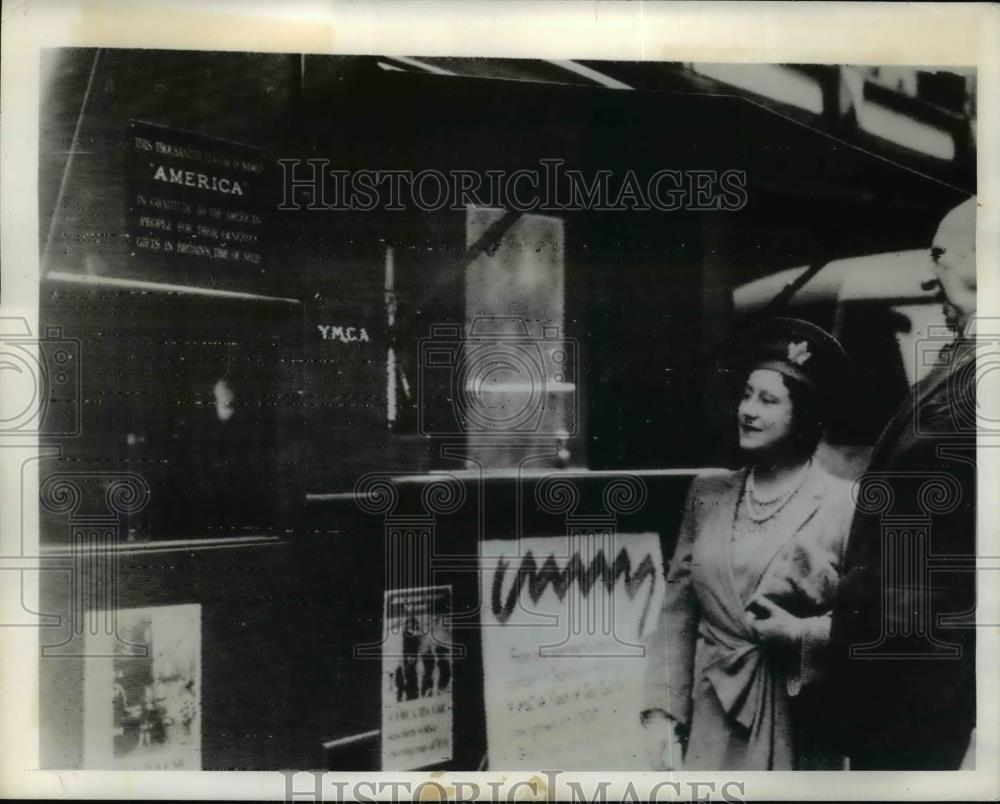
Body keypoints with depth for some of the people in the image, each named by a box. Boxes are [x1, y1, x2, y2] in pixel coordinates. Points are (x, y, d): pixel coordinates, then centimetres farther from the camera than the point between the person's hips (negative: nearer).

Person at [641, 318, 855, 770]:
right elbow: (677, 615, 4)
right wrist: (661, 711, -2)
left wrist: (801, 633, -16)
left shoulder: (845, 505, -5)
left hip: (801, 730, -2)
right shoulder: (707, 495, 5)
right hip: (712, 723, 3)